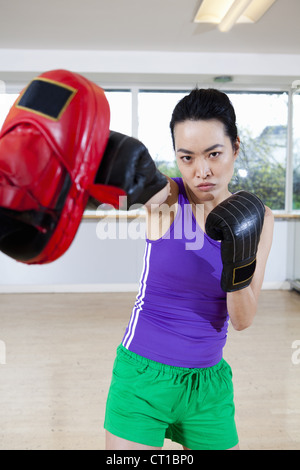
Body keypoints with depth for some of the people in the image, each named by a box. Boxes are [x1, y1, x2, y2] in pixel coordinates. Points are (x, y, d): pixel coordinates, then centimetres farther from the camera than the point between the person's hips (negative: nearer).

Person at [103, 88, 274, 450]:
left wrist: (239, 267, -23)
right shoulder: (164, 198, -12)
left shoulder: (255, 217, -4)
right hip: (144, 376, -3)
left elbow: (242, 320, -6)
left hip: (210, 381, 3)